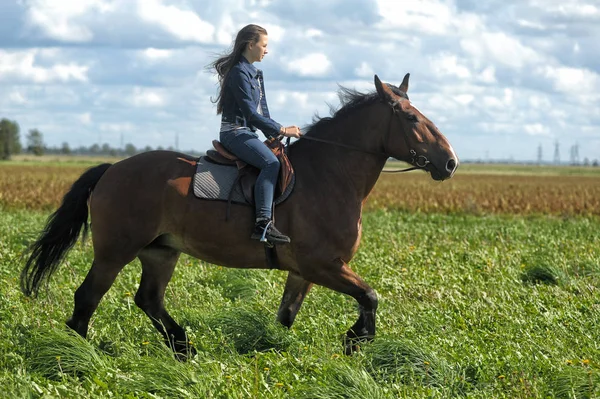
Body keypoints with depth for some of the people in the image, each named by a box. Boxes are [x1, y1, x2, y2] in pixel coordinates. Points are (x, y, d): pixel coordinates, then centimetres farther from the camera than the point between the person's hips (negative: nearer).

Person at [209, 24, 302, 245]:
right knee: (271, 162, -31)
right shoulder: (239, 73, -13)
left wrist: (273, 134, 6)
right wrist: (281, 130, -16)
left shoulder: (254, 73, 18)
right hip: (235, 133, -11)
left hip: (247, 134, 11)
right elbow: (251, 113, -18)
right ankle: (263, 223, -40)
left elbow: (262, 111, 19)